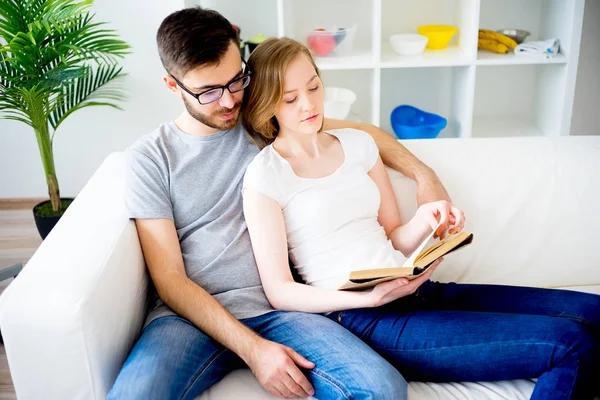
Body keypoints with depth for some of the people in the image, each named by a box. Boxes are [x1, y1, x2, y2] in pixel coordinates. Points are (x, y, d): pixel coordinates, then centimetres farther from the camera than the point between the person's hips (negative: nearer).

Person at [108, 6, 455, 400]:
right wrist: (252, 348, -15)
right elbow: (168, 278, -3)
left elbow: (363, 131, 23)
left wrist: (424, 174, 5)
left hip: (276, 307, 2)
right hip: (192, 314, -1)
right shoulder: (150, 156, 3)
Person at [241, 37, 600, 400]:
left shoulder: (357, 143, 14)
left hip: (418, 291, 7)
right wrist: (372, 297, -21)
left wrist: (425, 219, -7)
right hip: (363, 318, -6)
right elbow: (280, 291, -8)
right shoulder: (265, 175, -4)